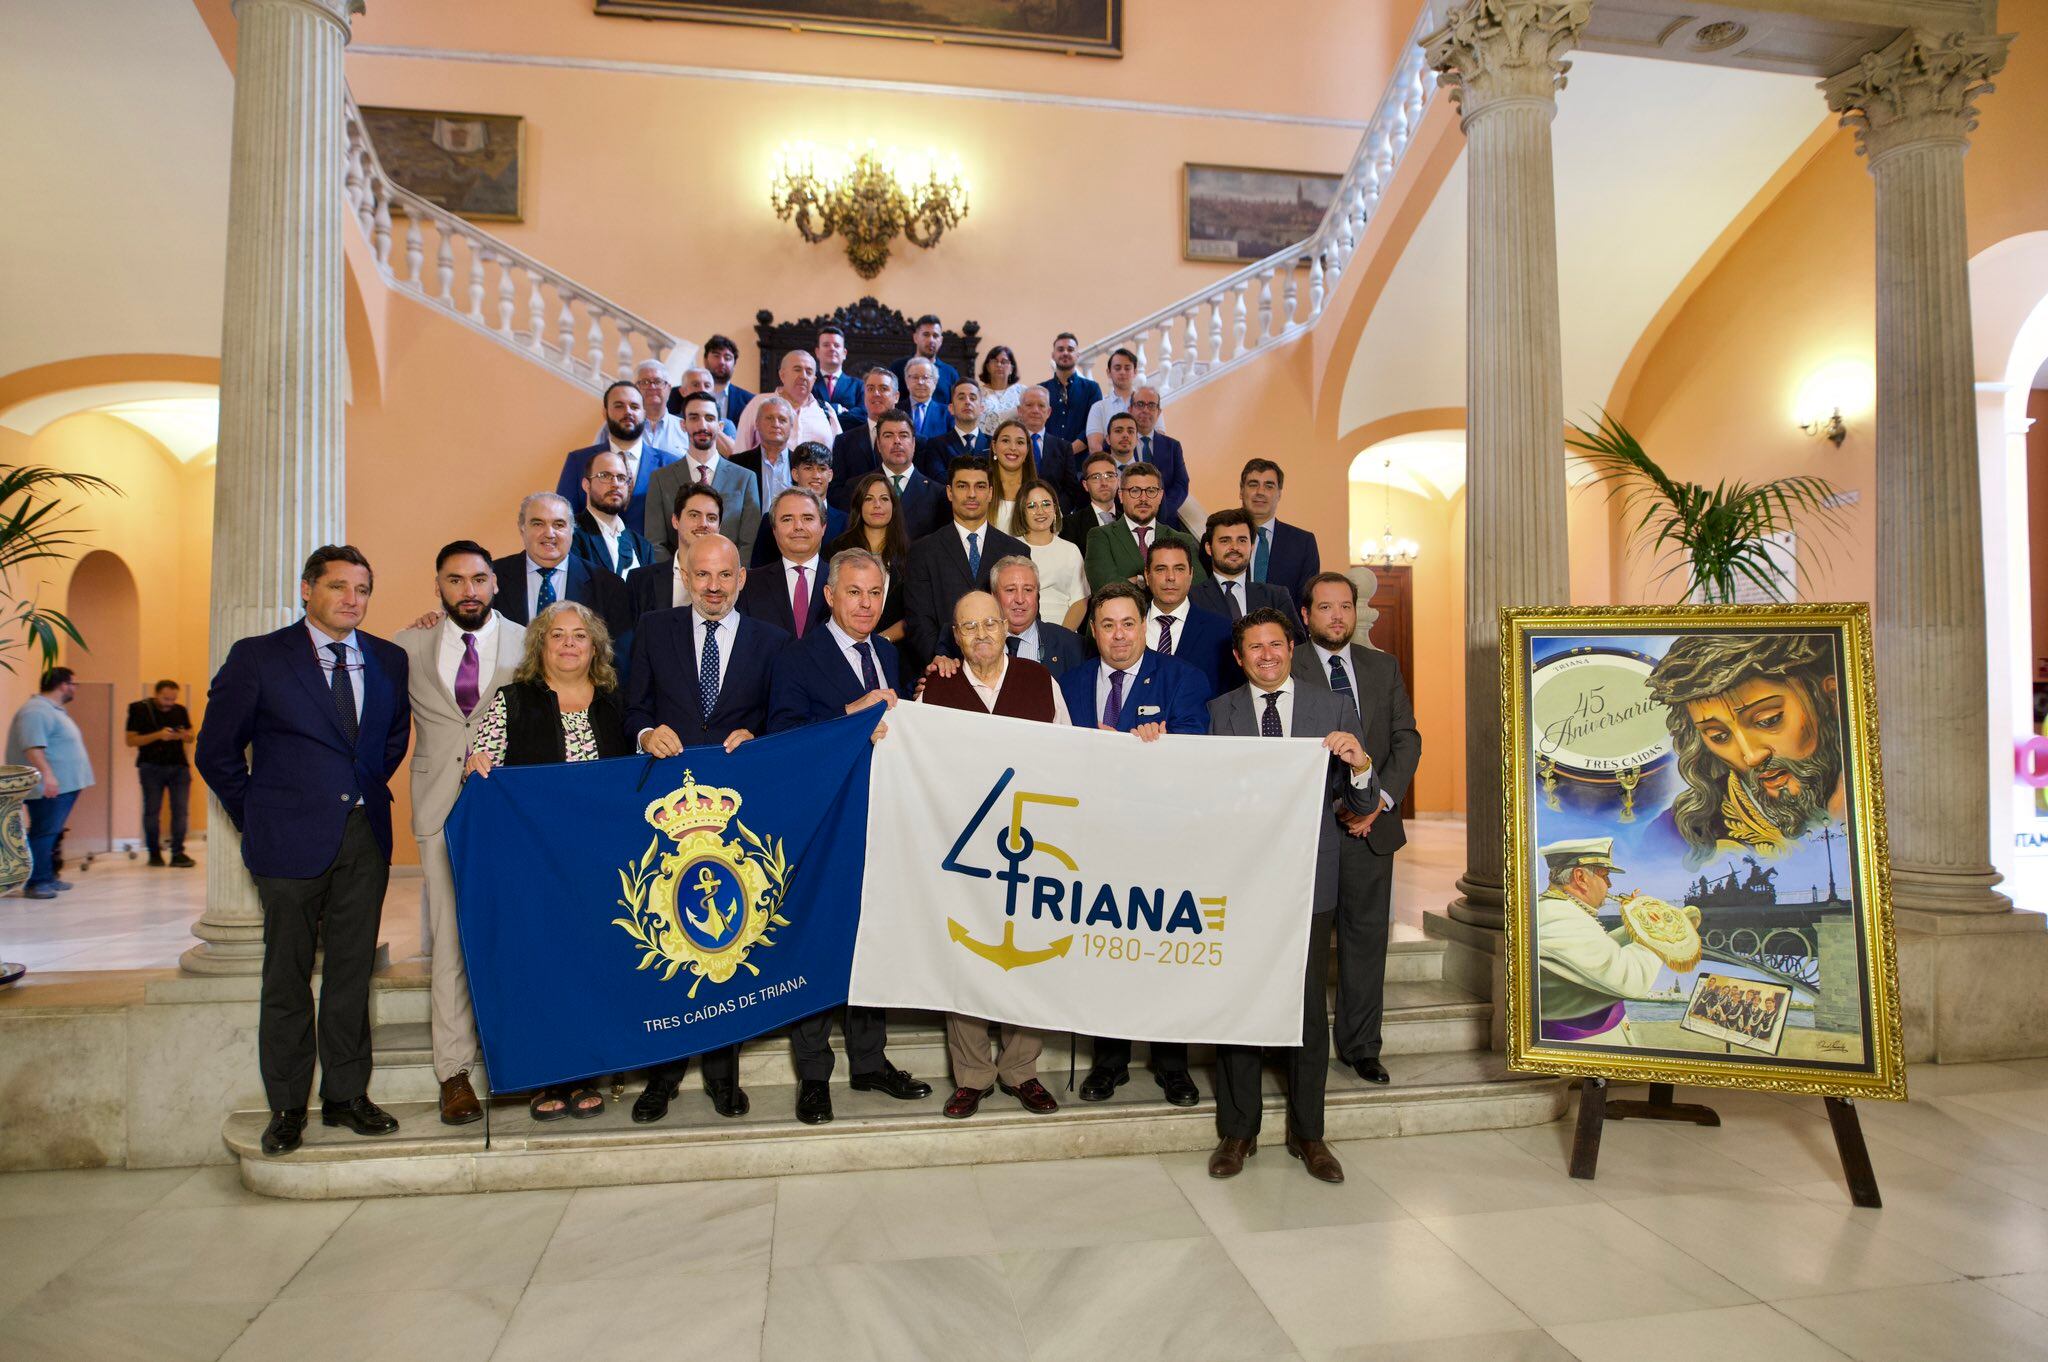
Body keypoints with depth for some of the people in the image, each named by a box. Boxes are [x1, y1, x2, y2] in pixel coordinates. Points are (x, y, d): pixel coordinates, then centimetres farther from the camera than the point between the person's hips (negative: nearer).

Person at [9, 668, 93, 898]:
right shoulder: (37, 711, -15)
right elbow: (33, 746, -25)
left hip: (63, 785, 11)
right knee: (43, 833, -9)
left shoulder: (54, 709, 19)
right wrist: (47, 774, -32)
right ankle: (35, 883, -7)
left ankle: (47, 878, 21)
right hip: (49, 789, -11)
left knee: (51, 833, 14)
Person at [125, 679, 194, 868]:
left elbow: (190, 737, 16)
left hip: (179, 766, 2)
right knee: (152, 810, 4)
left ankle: (178, 853, 2)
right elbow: (130, 740, -6)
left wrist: (184, 735, -8)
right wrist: (158, 735, -20)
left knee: (181, 810, -3)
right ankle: (154, 853, 16)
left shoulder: (180, 710, 7)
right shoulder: (139, 709, -2)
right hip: (151, 766, -2)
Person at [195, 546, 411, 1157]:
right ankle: (286, 1107, 19)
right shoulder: (257, 657, -3)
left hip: (365, 836, 3)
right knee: (288, 976, 6)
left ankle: (347, 1095, 21)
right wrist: (257, 818, 2)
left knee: (353, 971, 9)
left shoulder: (389, 660, 6)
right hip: (291, 837, -3)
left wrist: (369, 794, 11)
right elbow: (215, 751, 2)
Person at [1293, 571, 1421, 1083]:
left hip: (1372, 824, 4)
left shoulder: (1384, 667, 11)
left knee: (1367, 934, 10)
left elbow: (1407, 737, 8)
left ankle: (1360, 1046, 22)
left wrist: (1382, 798, -6)